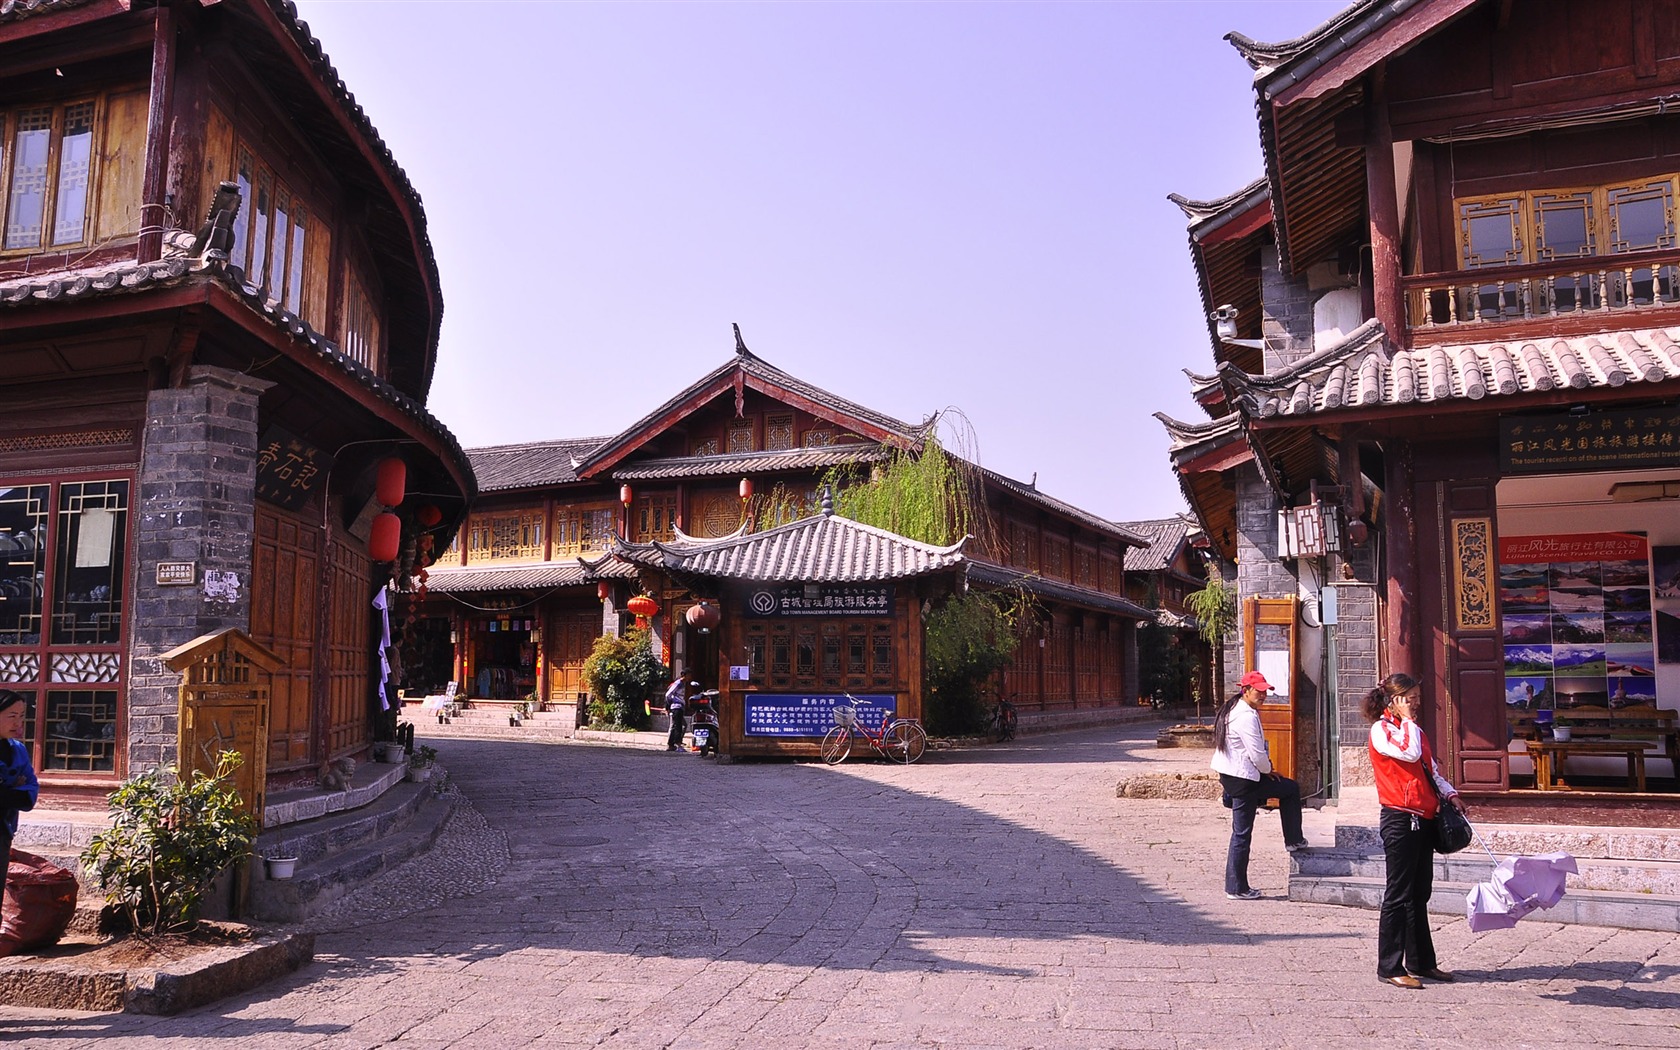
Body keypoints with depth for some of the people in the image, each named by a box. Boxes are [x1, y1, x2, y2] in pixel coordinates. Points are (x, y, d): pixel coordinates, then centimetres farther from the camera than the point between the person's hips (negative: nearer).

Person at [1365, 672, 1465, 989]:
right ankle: (1390, 967, 1)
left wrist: (1450, 795, 7)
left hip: (1423, 819, 9)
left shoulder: (1414, 729, 19)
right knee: (1399, 895, -5)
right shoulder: (1381, 729, -8)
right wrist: (1408, 720, -10)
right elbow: (1409, 752, -25)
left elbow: (1431, 769, 22)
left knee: (1420, 894, 14)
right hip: (1400, 819, -9)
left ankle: (1421, 962, 22)